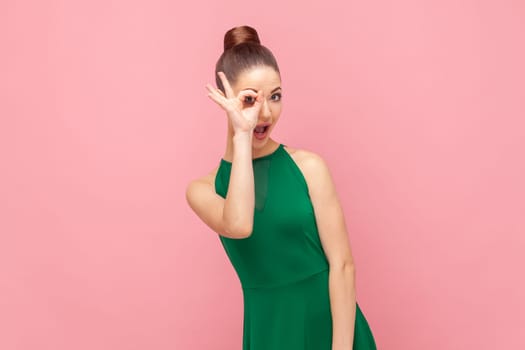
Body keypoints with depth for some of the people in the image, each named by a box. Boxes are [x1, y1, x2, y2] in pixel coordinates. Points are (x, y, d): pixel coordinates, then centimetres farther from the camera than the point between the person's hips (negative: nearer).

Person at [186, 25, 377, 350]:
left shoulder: (309, 166, -7)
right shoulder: (203, 189, -4)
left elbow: (342, 263, -10)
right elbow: (239, 226, -26)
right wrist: (241, 135, -21)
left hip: (334, 322, -1)